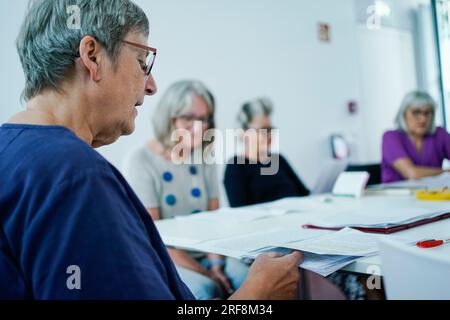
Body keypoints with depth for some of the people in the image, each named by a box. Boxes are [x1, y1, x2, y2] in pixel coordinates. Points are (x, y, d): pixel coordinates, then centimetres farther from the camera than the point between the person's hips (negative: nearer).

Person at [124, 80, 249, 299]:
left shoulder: (204, 157, 5)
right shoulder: (140, 161, -11)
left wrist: (216, 264, -10)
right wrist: (204, 273, -17)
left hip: (205, 253, 5)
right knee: (203, 289, -31)